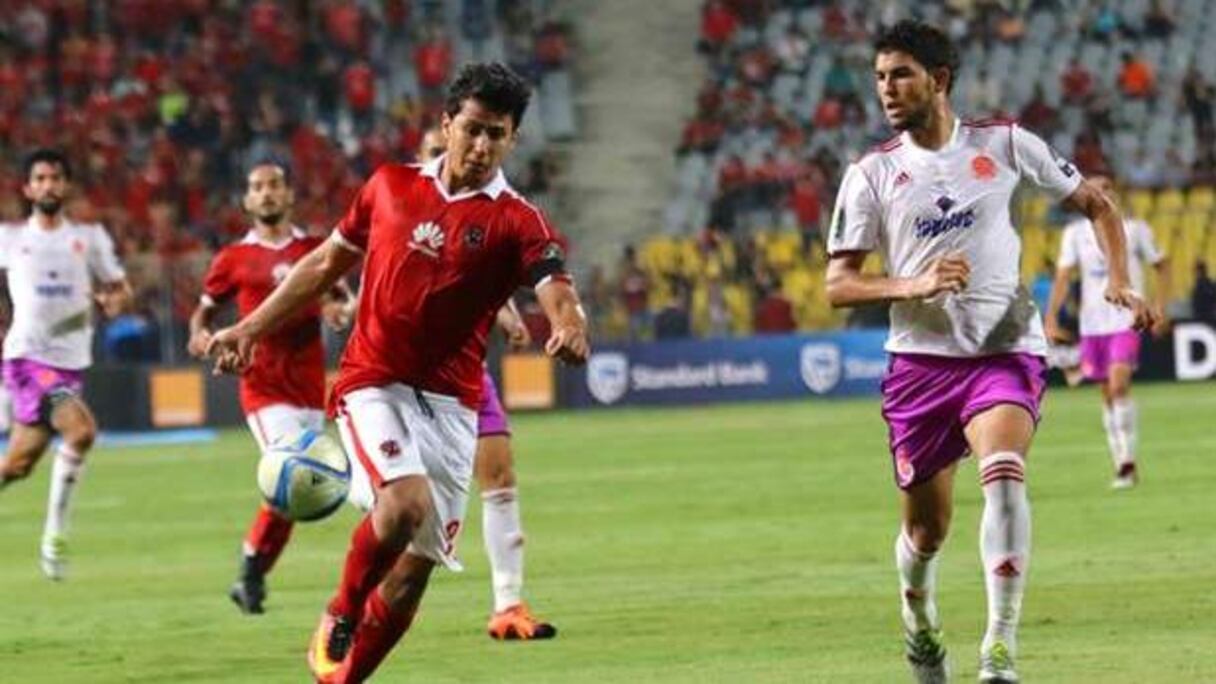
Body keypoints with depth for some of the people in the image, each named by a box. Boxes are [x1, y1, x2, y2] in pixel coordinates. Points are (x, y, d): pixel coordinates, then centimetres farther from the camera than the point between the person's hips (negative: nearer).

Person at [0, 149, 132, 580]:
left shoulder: (89, 238, 9)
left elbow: (121, 289, 10)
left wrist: (115, 301, -13)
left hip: (71, 362, 4)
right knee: (81, 431, -25)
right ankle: (55, 536, -16)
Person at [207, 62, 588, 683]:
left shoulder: (516, 223, -3)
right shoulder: (390, 185, 5)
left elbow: (556, 288, -20)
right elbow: (327, 263, 17)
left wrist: (569, 327, -43)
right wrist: (250, 328, 17)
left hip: (449, 400, 1)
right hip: (372, 382, -1)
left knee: (412, 570, 1)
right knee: (405, 503, -28)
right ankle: (338, 619, -2)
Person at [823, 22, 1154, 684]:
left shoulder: (1003, 143, 1)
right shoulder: (871, 174, 1)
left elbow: (1095, 202, 13)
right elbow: (838, 285, -2)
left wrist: (1120, 281, -1)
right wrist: (913, 286, -19)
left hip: (1005, 350, -1)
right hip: (919, 359, 2)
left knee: (1003, 473, -29)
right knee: (925, 527, 7)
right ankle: (919, 623, 40)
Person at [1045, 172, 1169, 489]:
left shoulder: (1135, 229, 2)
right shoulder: (1075, 233, 7)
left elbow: (1162, 267, 12)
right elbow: (1063, 276, 5)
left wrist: (1161, 309, 2)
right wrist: (1051, 318, -5)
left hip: (1127, 320, -3)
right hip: (1093, 323, 3)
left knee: (1119, 384, -20)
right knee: (1108, 395, 7)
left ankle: (1128, 459, -16)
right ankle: (1122, 464, 15)